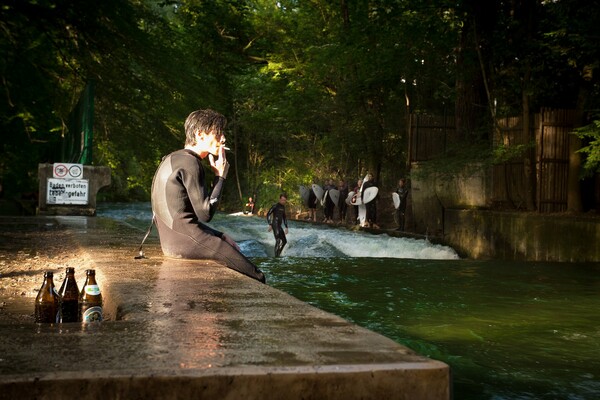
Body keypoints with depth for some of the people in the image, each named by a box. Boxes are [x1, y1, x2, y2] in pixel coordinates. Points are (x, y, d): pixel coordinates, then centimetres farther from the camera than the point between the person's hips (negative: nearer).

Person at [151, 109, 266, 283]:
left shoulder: (173, 158, 14)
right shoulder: (190, 164, -16)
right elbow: (205, 213, -16)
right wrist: (220, 175, -8)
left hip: (172, 237, 10)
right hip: (185, 240, -10)